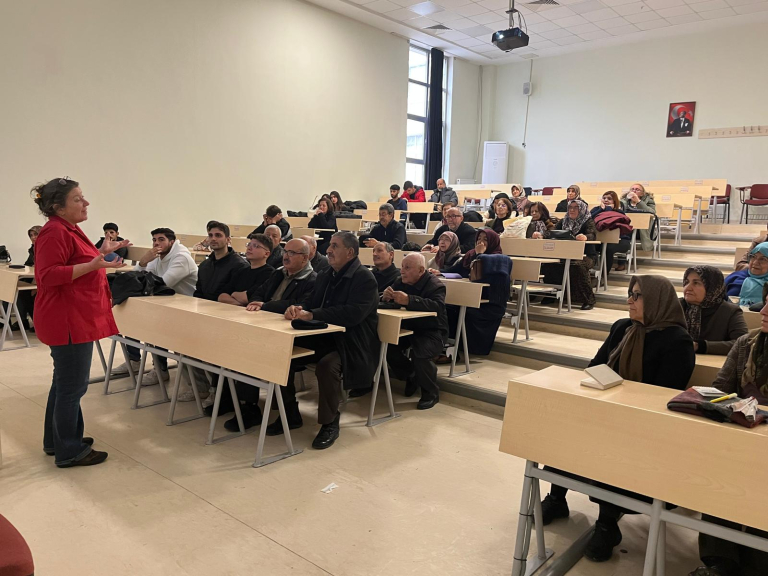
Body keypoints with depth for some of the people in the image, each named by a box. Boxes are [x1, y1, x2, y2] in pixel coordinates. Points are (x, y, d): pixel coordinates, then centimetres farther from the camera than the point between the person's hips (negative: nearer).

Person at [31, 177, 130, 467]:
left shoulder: (70, 230, 13)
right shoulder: (54, 233, -18)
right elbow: (49, 275, -25)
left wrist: (102, 252, 15)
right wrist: (93, 264, -31)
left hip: (76, 318, 11)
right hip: (67, 320, -11)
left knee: (64, 382, 19)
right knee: (72, 386, -2)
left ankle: (56, 440, 33)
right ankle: (69, 451, 10)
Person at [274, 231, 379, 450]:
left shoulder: (364, 278, -13)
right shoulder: (325, 276, 13)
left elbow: (353, 313, -27)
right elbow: (310, 302, 12)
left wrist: (312, 314, -32)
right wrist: (298, 308, -14)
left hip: (351, 343, -8)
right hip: (323, 337, 8)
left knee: (327, 365, -36)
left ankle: (330, 423, -12)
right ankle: (290, 414, 7)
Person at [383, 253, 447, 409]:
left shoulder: (435, 285, -16)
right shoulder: (401, 282, 4)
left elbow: (438, 306, -36)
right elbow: (380, 300, 2)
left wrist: (408, 300, -49)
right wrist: (385, 297, -25)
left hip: (432, 332, -6)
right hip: (408, 327, 7)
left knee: (420, 354, -33)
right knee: (387, 346, -17)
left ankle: (431, 393, -6)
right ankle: (411, 377, 11)